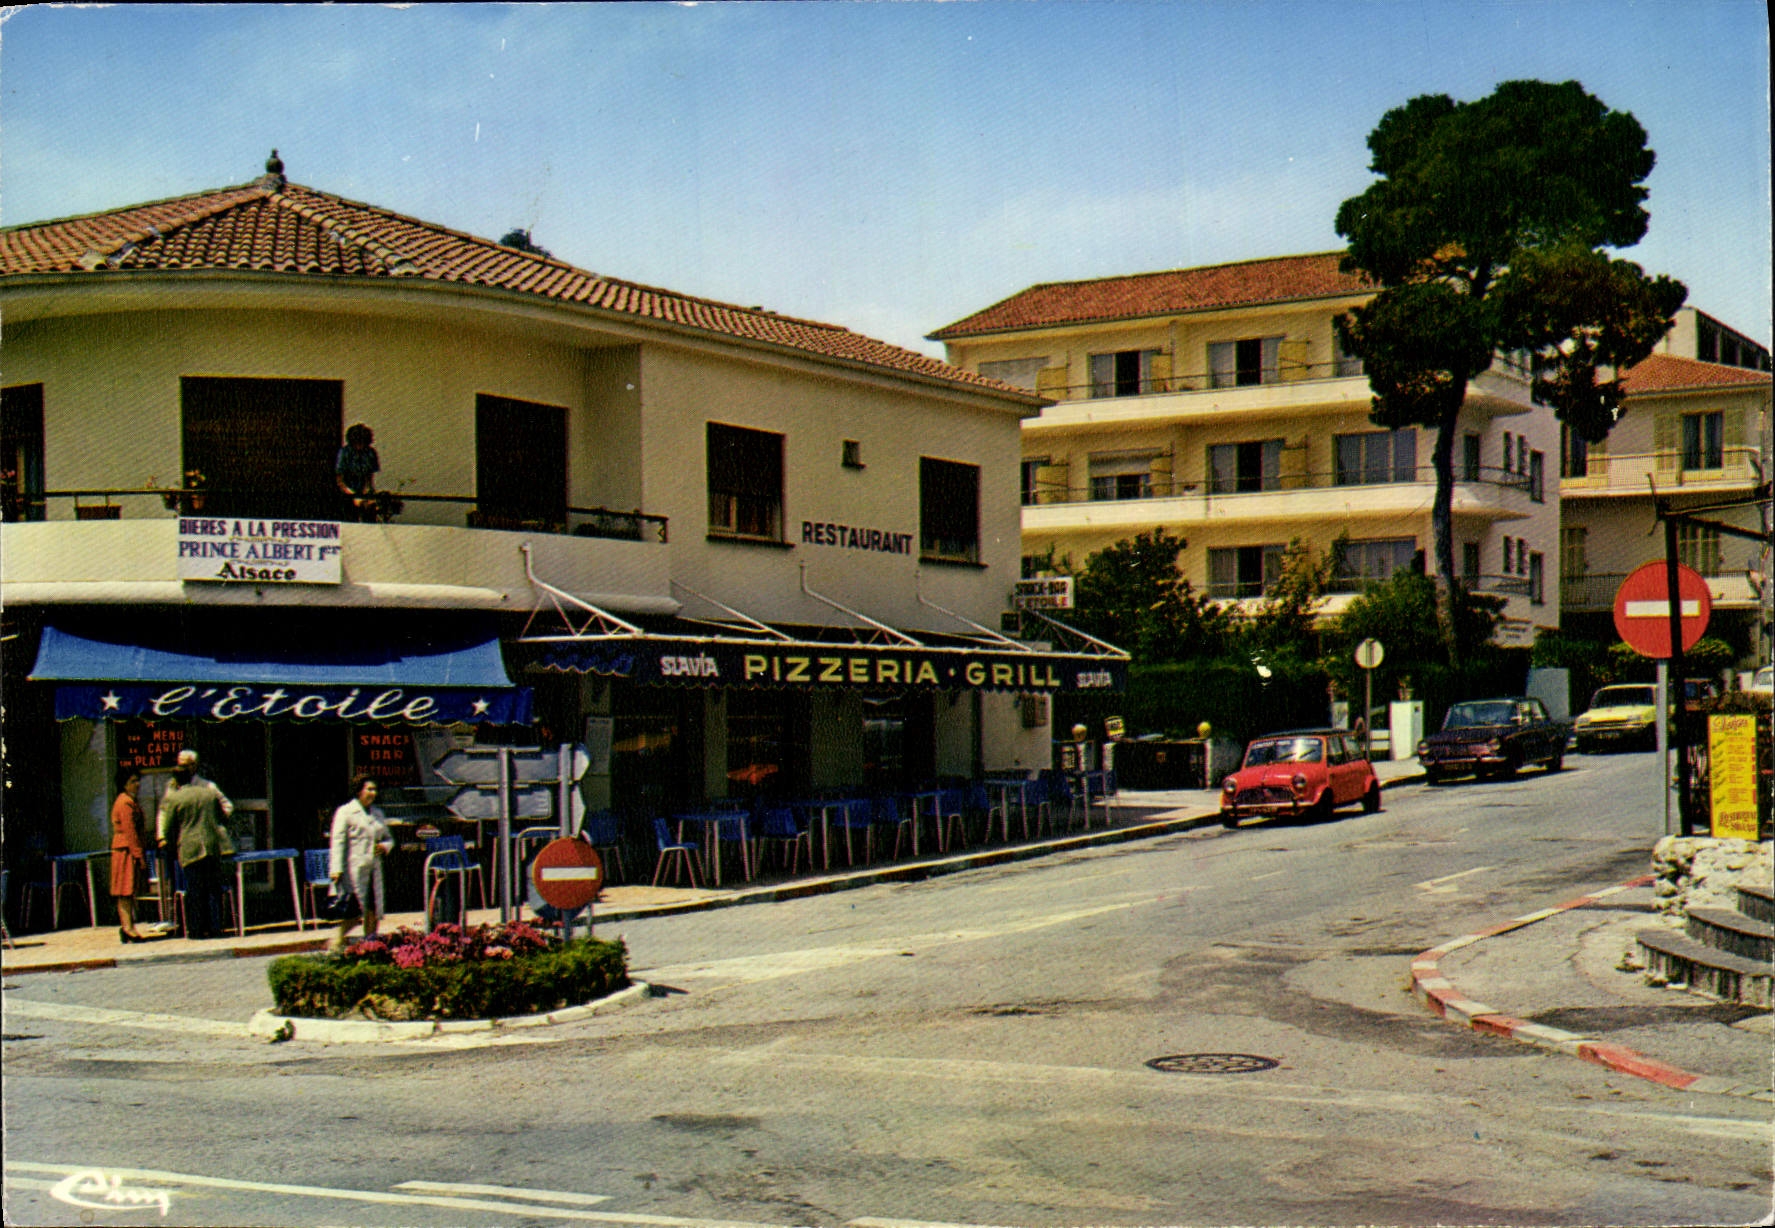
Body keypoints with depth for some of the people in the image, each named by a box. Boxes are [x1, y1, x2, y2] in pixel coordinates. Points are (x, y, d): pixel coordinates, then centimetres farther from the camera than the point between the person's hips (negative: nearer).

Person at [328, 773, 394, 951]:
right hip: (353, 869, -6)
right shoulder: (345, 812, -2)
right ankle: (338, 942, 6)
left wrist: (385, 846, 3)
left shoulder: (377, 814, 18)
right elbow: (338, 842, -8)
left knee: (373, 910, 5)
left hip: (373, 869, 6)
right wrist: (336, 869, -16)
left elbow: (389, 838, 28)